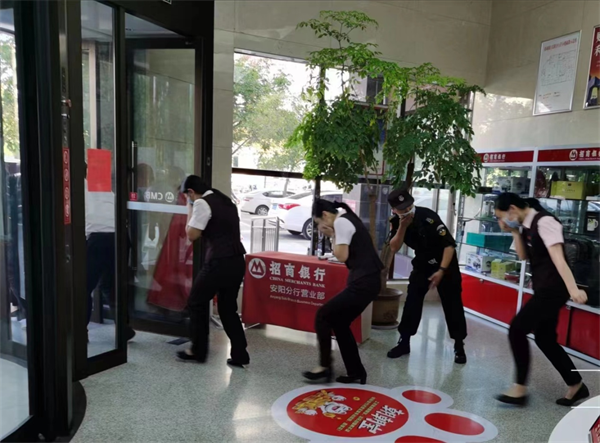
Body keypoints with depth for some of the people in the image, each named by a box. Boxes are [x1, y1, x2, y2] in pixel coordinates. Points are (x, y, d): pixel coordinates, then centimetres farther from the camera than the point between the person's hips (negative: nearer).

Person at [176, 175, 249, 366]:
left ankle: (198, 351, 23)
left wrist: (191, 210, 2)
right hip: (237, 261, 8)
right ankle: (240, 354, 17)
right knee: (228, 308, 18)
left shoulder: (202, 203, -8)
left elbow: (192, 235, -9)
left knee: (196, 302, 12)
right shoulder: (225, 200, 19)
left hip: (219, 262, -8)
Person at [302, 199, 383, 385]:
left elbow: (342, 256, -16)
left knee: (323, 316, -3)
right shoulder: (346, 219, 17)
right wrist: (331, 234, 7)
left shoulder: (340, 222, -12)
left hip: (363, 282, -10)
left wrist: (332, 236, -3)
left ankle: (325, 366, 5)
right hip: (367, 280, 10)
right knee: (339, 323, 15)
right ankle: (356, 372, 22)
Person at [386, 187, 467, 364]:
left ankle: (459, 346, 12)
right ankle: (404, 342, 10)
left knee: (452, 305, -2)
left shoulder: (428, 217, -28)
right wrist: (402, 227, -30)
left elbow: (450, 244, -25)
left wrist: (441, 271, -27)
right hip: (422, 264, 4)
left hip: (445, 263, -4)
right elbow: (394, 248, -17)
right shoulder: (396, 222, -11)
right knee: (412, 301, 0)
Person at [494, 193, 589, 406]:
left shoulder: (544, 222, -17)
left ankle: (520, 388, 3)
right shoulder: (527, 225, 9)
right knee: (544, 338, 14)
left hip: (553, 289, -10)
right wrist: (515, 232, -1)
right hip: (543, 288, 10)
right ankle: (576, 385, 29)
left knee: (517, 330, -8)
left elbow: (558, 258, -25)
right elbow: (524, 256, 11)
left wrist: (572, 288, -31)